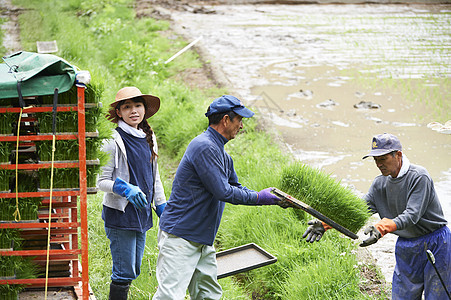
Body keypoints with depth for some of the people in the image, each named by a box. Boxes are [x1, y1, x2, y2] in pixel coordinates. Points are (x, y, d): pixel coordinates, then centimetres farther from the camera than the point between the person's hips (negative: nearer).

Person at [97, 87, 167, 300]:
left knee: (133, 271, 12)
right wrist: (126, 189, -26)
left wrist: (162, 208, 17)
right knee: (124, 273, -5)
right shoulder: (113, 141, -11)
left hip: (142, 214, 7)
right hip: (120, 214, -7)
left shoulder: (149, 139, 10)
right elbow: (101, 181, -11)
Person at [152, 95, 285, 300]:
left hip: (202, 242, 11)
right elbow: (223, 192, -20)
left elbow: (236, 189, 25)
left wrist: (274, 199, 14)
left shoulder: (222, 155, 16)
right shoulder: (204, 147, -17)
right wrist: (258, 197, -9)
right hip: (179, 237, -11)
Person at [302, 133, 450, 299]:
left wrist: (381, 228, -45)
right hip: (406, 248, 6)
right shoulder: (380, 183, 3)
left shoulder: (419, 177, -19)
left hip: (436, 244, -6)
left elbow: (411, 215, -29)